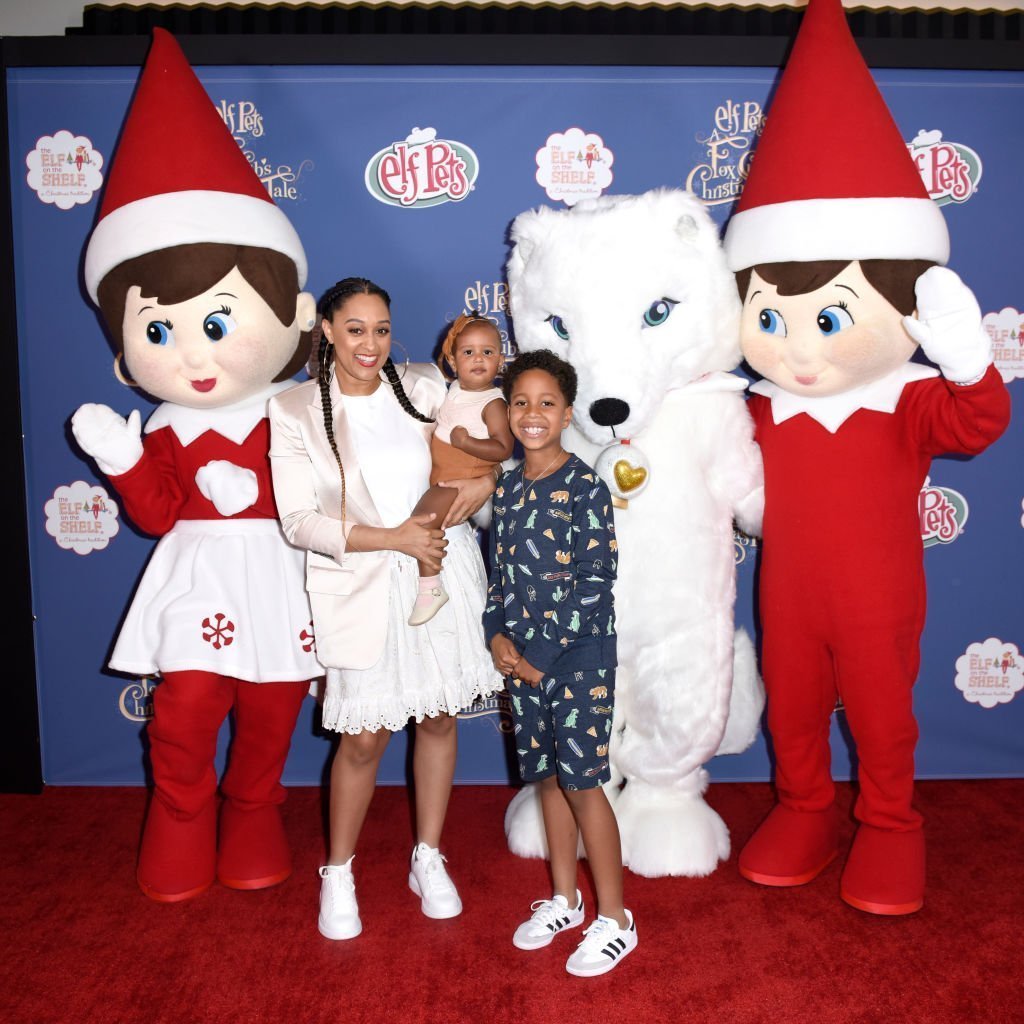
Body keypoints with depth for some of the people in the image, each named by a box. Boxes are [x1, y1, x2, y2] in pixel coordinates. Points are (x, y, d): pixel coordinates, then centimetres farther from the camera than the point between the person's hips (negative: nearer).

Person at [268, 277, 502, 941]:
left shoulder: (425, 389, 3)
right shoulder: (296, 412, -4)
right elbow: (298, 520, -9)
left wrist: (486, 483, -9)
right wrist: (392, 538, -17)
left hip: (443, 573, 3)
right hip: (362, 587, -3)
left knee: (439, 717, 12)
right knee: (365, 737, 1)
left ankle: (429, 859, 32)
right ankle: (338, 874, 25)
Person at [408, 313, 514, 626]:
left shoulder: (492, 404, -18)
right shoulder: (455, 389, 8)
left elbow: (503, 448, -26)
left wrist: (465, 441, -29)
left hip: (466, 482, -10)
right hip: (442, 477, 10)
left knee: (422, 517, -23)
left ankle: (430, 587, -14)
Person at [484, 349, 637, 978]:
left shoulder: (584, 486, -11)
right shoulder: (507, 489, 8)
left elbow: (596, 581, -14)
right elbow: (500, 572, 12)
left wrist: (541, 653, -14)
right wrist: (498, 635, -4)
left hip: (578, 654, -6)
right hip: (521, 655, 6)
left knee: (581, 781, -1)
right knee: (547, 776, 15)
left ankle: (615, 919, 16)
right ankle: (565, 898, 32)